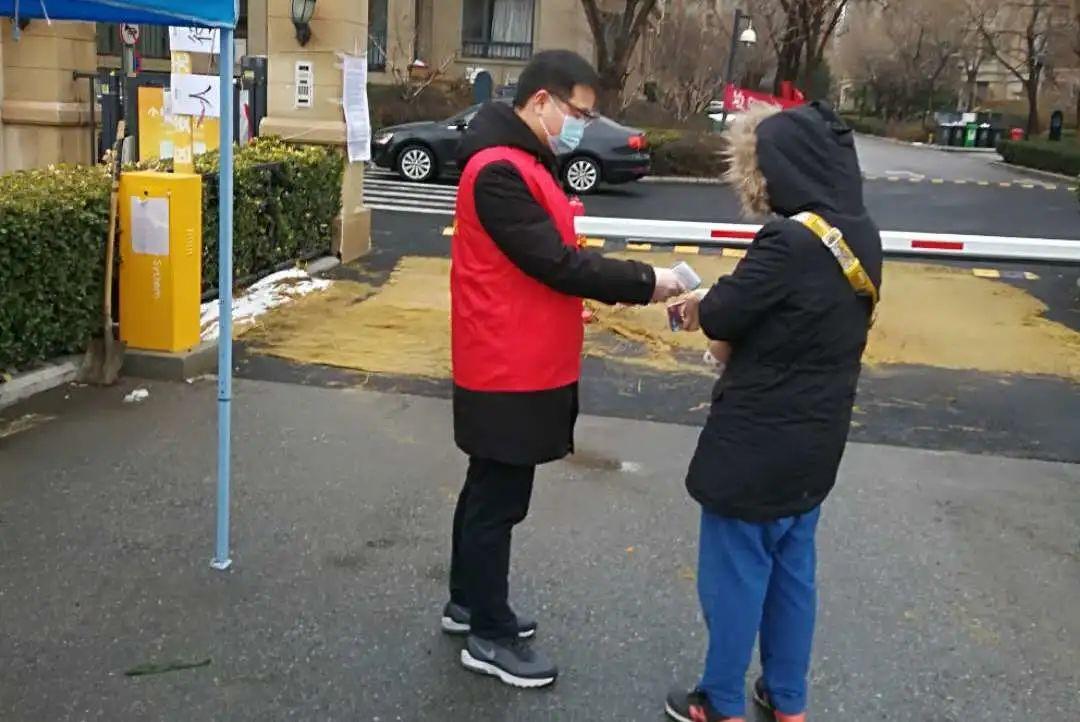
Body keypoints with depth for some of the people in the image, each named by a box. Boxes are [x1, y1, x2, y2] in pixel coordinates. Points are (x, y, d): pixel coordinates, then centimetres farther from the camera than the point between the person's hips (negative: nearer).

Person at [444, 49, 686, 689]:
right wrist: (643, 282, -18)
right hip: (508, 371, -10)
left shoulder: (525, 162, 13)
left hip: (521, 365, 10)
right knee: (498, 499, 1)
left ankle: (469, 602, 34)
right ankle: (490, 635, 14)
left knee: (491, 490, 20)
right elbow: (554, 263, -23)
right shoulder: (500, 170, -21)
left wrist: (615, 285, 3)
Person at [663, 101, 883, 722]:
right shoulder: (860, 236, 2)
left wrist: (700, 306, 3)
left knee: (735, 570, 8)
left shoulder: (791, 241, -25)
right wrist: (731, 322, 2)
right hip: (814, 436, 8)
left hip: (758, 439, -8)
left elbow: (723, 314, -18)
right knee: (792, 566, 20)